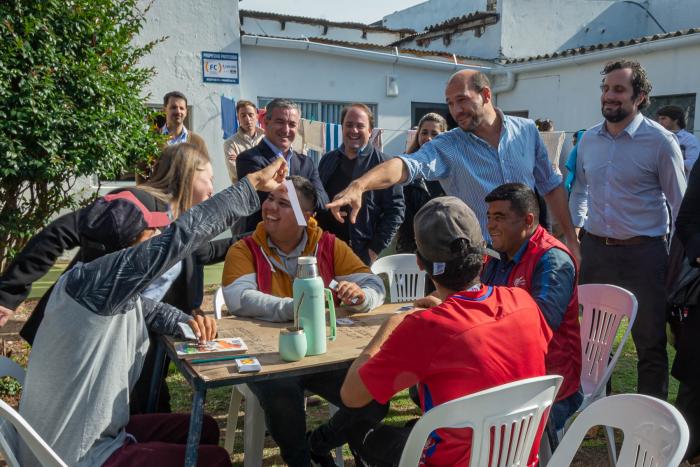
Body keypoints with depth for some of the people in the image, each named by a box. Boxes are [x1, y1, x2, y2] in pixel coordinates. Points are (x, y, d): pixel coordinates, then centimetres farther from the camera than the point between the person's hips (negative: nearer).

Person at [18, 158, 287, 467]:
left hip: (94, 434, 9)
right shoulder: (90, 282, -26)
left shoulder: (117, 289, 1)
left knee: (204, 430, 17)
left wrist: (186, 321, -1)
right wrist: (253, 184, -27)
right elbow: (181, 234, -34)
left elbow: (145, 309, 22)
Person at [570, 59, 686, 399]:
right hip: (595, 249, 5)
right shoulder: (588, 139, 5)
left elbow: (679, 202, -6)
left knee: (650, 344, 8)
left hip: (643, 252, -4)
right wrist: (576, 226, 6)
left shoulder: (660, 140, -9)